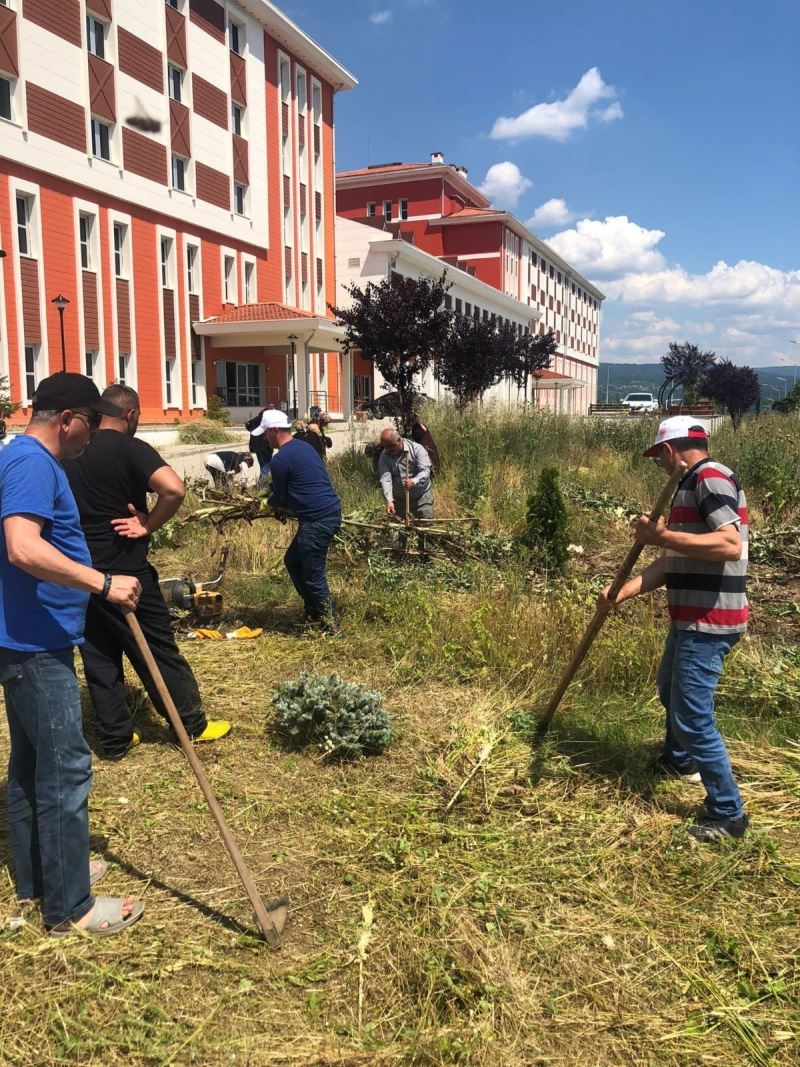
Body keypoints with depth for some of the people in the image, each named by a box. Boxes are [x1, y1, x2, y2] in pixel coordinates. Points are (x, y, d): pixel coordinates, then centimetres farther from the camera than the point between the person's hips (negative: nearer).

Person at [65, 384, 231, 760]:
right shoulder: (130, 448, -13)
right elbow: (174, 489, -28)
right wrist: (147, 526, -15)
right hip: (124, 572, -6)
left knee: (98, 657, 12)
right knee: (159, 651, 6)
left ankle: (114, 738, 20)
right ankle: (192, 724, 19)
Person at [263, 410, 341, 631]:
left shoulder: (280, 459, -13)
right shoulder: (304, 447, 16)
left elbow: (280, 499, -3)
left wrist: (267, 504, 18)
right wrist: (276, 499, 27)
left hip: (317, 520, -10)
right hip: (330, 513, 10)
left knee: (314, 576, -2)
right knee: (293, 561, 21)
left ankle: (331, 626, 5)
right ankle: (313, 612, 28)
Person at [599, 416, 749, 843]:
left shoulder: (711, 477, -16)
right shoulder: (690, 486, 14)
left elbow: (731, 546, -29)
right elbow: (670, 563, 13)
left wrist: (662, 535, -28)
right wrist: (622, 591, 4)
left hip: (709, 622, -11)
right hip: (692, 618, 11)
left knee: (694, 716, -6)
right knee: (670, 689, 29)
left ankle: (727, 813, 9)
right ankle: (679, 759, 52)